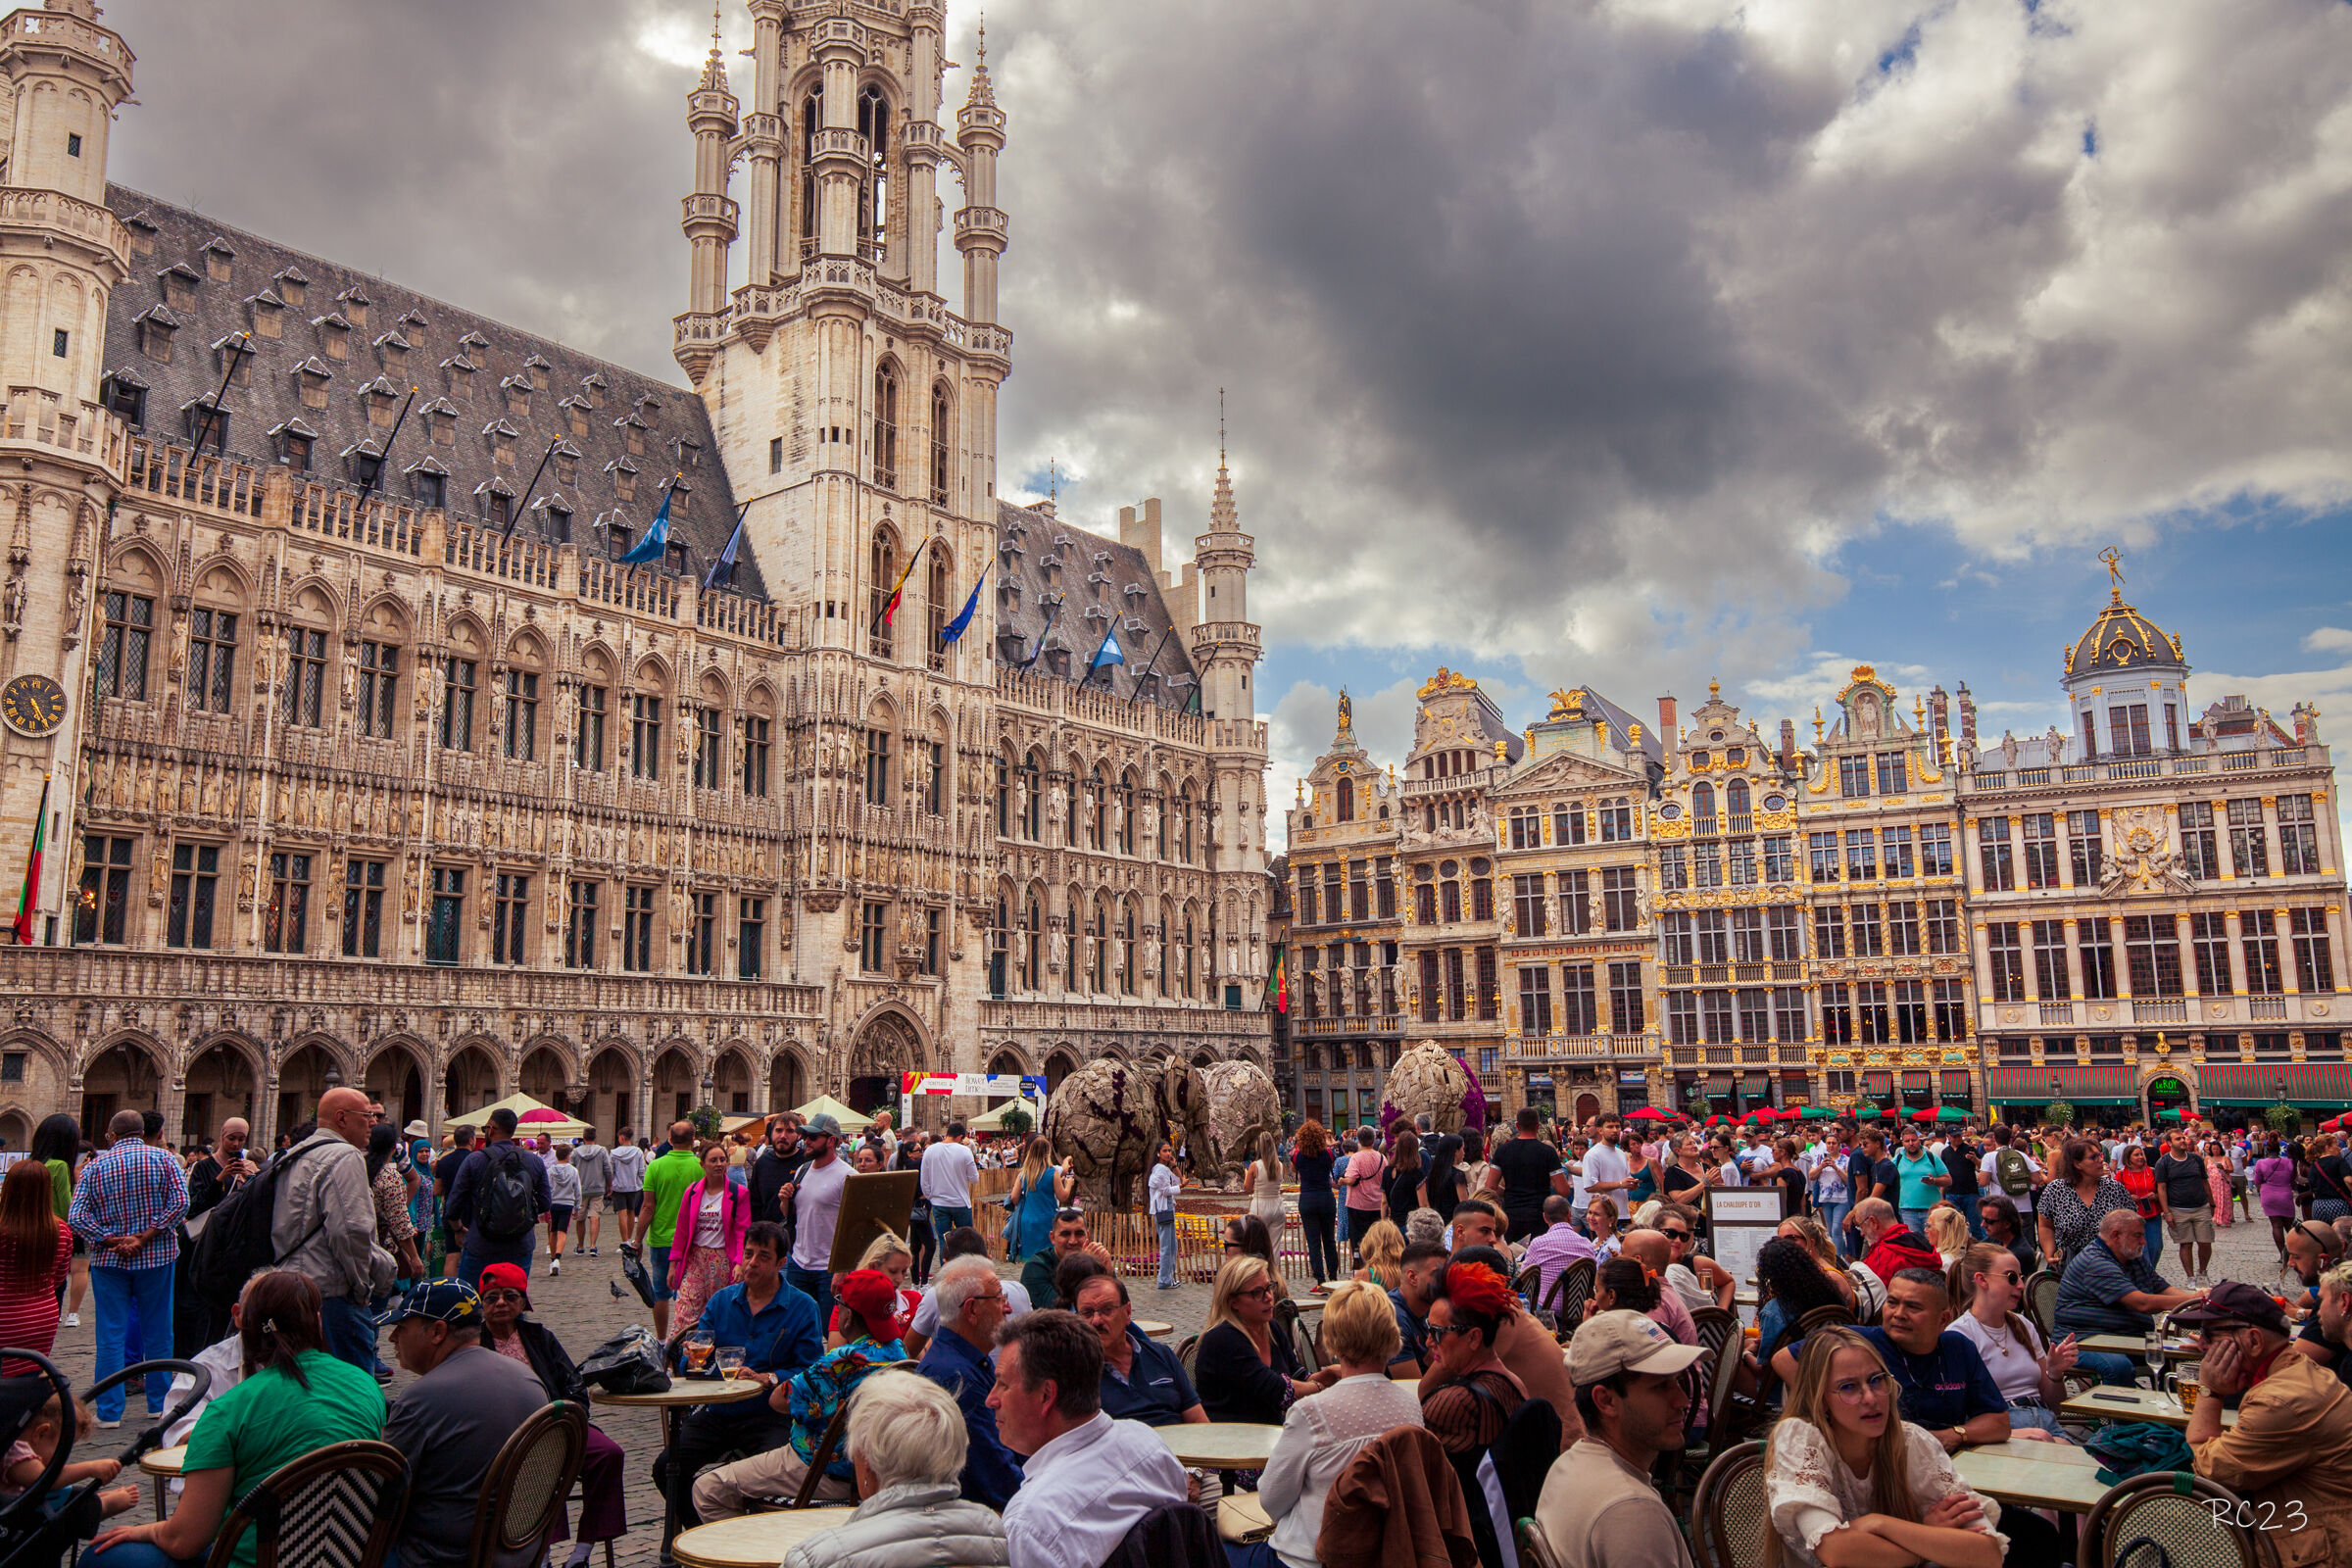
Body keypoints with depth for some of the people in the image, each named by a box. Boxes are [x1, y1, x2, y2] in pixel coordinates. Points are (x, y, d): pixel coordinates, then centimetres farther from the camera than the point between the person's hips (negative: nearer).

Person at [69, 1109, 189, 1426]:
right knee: (158, 1333, 10)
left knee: (111, 1336, 5)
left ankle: (109, 1411, 6)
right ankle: (159, 1403, 18)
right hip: (157, 1257, 0)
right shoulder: (163, 1159, -2)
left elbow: (76, 1216, -8)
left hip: (109, 1260, 0)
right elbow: (180, 1202, -14)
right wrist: (144, 1238, -11)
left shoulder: (96, 1166, 1)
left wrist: (113, 1241, -8)